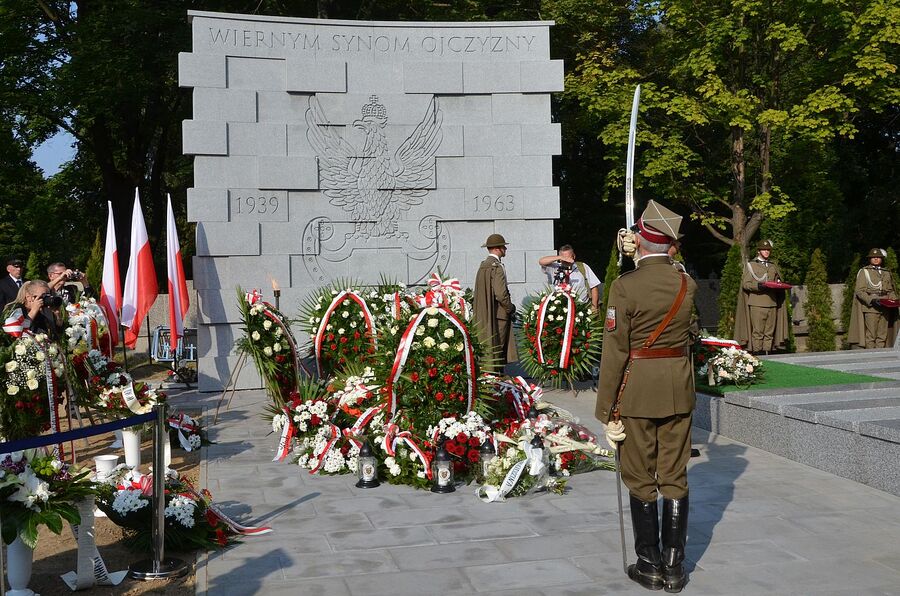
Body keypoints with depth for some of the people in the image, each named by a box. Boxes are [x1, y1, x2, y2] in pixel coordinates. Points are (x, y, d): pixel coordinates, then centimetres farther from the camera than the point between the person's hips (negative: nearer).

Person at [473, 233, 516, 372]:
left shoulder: (483, 266, 12)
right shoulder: (497, 267, -15)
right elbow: (501, 294, -22)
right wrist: (511, 309, -7)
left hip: (484, 314, 9)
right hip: (498, 314, -9)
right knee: (497, 348, -5)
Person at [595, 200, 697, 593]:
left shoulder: (625, 286, -14)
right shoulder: (688, 285, -1)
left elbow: (615, 351, -14)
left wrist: (607, 409, -8)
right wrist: (644, 259, 29)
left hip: (636, 394, -4)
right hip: (679, 392, 4)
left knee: (641, 482, 8)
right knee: (675, 479, 11)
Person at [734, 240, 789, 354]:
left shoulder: (774, 267, 22)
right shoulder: (750, 265, 8)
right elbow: (745, 284, -1)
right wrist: (758, 286, -18)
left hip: (772, 303, 4)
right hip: (757, 304, -4)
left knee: (770, 332, 0)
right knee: (757, 332, -8)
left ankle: (767, 353, 2)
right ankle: (757, 355, -7)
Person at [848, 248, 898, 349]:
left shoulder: (887, 273, 18)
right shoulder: (864, 272, 5)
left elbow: (892, 290, 23)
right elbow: (860, 291, -4)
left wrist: (893, 300, 1)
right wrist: (871, 300, -19)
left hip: (885, 308, 4)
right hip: (870, 307, -4)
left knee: (883, 336, 2)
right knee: (870, 336, -7)